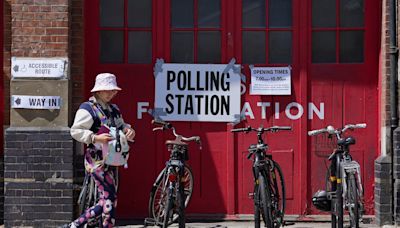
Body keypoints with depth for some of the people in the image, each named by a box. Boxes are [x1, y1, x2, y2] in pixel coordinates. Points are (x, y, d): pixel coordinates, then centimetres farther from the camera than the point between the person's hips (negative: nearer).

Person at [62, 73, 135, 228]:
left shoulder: (113, 110, 16)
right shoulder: (88, 109, -9)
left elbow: (121, 126, 23)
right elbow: (75, 131, -13)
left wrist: (128, 130, -1)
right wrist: (95, 138, -24)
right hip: (97, 160, -9)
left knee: (106, 202, 10)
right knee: (110, 198, -11)